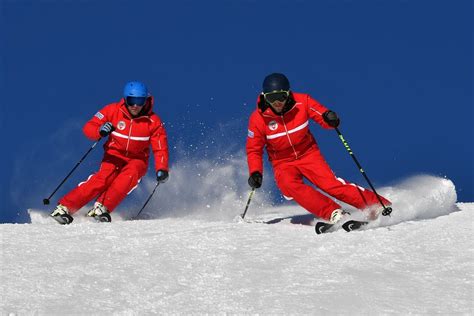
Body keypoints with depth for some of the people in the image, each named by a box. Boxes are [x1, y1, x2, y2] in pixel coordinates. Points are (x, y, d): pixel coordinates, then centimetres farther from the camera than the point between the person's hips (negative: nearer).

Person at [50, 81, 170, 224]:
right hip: (114, 155, -1)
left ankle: (102, 207, -40)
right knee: (104, 178, -29)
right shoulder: (113, 110, -10)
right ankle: (65, 207, -32)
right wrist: (99, 131, -33)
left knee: (129, 175, -34)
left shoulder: (153, 121, -11)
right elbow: (88, 127, -10)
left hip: (137, 160, 1)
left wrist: (161, 169, -29)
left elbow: (160, 148, -12)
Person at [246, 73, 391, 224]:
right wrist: (255, 172, -18)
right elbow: (254, 150, -3)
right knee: (288, 185, -30)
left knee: (329, 182, -21)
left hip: (308, 154, 0)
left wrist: (330, 119, -30)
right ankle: (333, 213, -32)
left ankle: (379, 206, -19)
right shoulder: (258, 118, -14)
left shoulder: (301, 102, -15)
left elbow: (323, 116, -6)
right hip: (283, 163, 1)